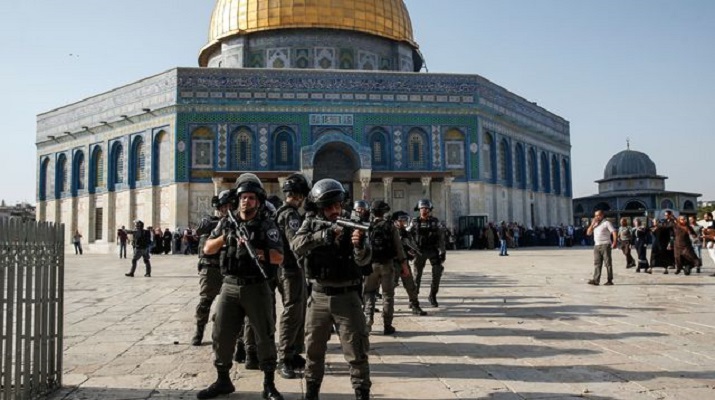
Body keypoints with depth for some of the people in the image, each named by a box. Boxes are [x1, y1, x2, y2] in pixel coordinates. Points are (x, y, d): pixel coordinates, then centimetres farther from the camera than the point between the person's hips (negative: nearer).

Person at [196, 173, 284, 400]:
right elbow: (207, 249, 5)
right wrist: (224, 238, -13)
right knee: (221, 335, 7)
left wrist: (254, 250, -22)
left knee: (265, 336, 1)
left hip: (256, 288, -3)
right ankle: (223, 381, 24)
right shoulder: (226, 222, 9)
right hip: (230, 287, 3)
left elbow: (278, 257, -11)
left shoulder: (267, 226, -2)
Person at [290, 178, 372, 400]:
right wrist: (323, 235, -32)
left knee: (357, 352, 1)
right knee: (313, 350, 14)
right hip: (318, 298, 2)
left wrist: (360, 245, -38)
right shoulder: (311, 224, 1)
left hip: (347, 297, -2)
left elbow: (363, 260, -16)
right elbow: (296, 246, -18)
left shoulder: (352, 225, -4)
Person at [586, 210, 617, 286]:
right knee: (597, 263, 0)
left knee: (608, 263, -2)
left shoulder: (606, 223, -1)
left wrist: (615, 242, -21)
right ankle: (596, 280, -4)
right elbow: (588, 233, 12)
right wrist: (592, 224, 1)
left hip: (605, 245, -6)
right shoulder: (595, 224, 18)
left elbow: (613, 232, -9)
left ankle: (610, 280, 2)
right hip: (597, 245, 6)